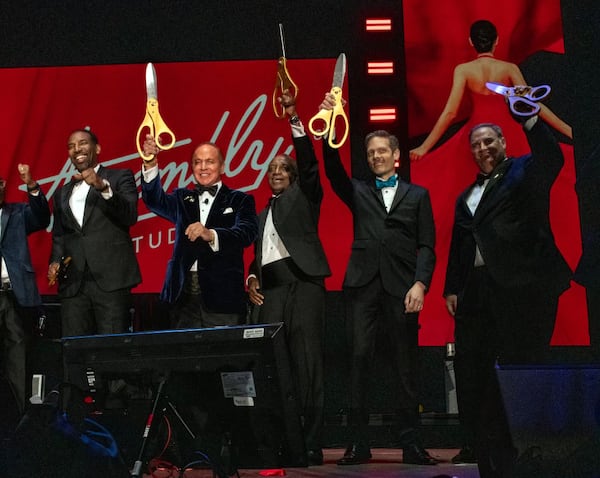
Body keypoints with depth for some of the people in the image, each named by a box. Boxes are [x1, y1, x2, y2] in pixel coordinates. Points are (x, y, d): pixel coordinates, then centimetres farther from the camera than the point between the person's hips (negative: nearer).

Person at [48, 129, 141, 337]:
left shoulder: (120, 177, 10)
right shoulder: (62, 194, 24)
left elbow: (130, 216, -6)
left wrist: (103, 187, -18)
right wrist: (55, 262, 5)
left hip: (111, 280, -4)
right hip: (72, 284, 4)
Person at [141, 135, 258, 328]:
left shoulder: (240, 200, 7)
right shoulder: (183, 198, 18)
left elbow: (247, 233, -11)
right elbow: (155, 200, 0)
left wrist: (211, 235, -30)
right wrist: (150, 165, -18)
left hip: (222, 297, -2)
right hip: (184, 296, 3)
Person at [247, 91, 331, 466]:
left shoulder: (304, 195, 13)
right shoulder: (264, 213, 27)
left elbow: (309, 162, -3)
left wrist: (295, 119, -9)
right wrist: (251, 279, 5)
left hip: (302, 282, -5)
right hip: (269, 290, 5)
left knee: (308, 363, -7)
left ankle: (311, 445, -6)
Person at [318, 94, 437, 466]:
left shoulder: (417, 195, 15)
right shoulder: (358, 192, 18)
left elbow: (427, 246, 7)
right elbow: (334, 169, 0)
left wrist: (420, 283, -8)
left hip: (402, 287, -1)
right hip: (364, 284, 1)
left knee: (406, 365, 1)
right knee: (359, 359, -4)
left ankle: (411, 442, 6)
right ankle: (359, 442, -1)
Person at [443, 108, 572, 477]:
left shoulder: (524, 173, 5)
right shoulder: (466, 197, 23)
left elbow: (552, 158, -18)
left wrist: (529, 117, -27)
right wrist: (452, 288, 14)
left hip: (523, 290, -6)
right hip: (477, 293, 7)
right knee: (474, 379, 6)